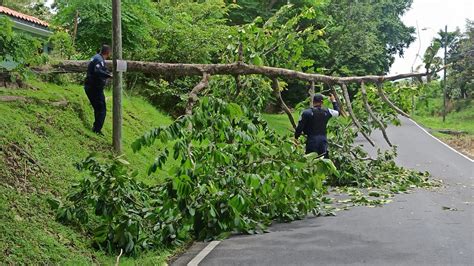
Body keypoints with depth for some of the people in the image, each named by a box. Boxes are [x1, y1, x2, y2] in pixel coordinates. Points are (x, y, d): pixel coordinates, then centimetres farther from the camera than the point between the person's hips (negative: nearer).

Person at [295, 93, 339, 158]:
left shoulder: (306, 113, -7)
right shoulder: (327, 112, 3)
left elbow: (300, 127, -6)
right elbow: (337, 112, 23)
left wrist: (296, 137, 8)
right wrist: (334, 101, 36)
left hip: (312, 139, -3)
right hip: (323, 139, 3)